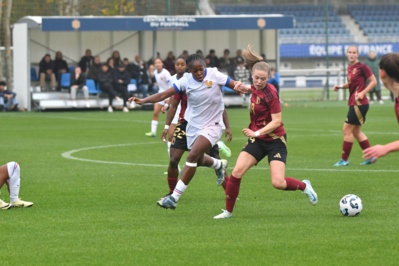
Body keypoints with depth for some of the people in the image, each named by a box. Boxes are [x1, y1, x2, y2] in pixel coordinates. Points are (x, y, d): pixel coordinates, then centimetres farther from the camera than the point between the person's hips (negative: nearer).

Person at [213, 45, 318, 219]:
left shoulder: (270, 93, -20)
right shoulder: (256, 88, 1)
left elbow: (276, 121, -20)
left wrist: (257, 133, -27)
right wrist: (247, 88, 12)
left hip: (275, 141, -6)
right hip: (257, 139, 6)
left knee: (278, 183, -16)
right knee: (237, 172, -11)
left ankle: (304, 186, 16)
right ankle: (228, 211, 1)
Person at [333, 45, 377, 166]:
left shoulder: (362, 67, -12)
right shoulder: (349, 68, 12)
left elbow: (374, 81, -10)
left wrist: (363, 93, -19)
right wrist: (341, 86, 6)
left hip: (359, 103, -9)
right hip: (353, 103, 9)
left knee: (347, 129, -6)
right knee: (356, 131, 13)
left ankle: (344, 159, 2)